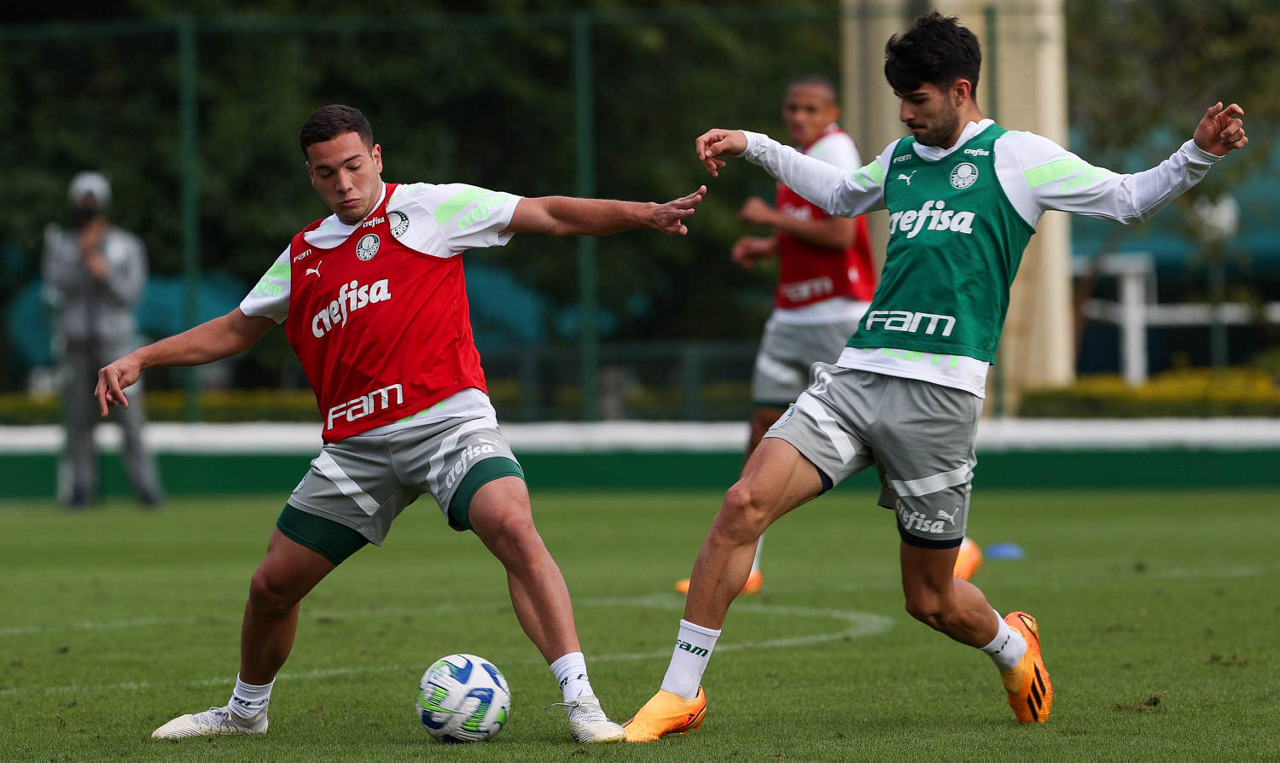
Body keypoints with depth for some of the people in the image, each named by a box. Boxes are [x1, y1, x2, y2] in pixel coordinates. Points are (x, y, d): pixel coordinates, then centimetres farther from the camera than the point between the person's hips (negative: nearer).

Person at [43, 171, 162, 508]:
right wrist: (81, 255, -15)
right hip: (75, 340, 1)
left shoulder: (127, 246, 6)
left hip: (115, 338, -1)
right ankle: (81, 485, 6)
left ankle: (145, 485, -4)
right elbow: (57, 286, -6)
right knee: (78, 417, 0)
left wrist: (106, 274, -19)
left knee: (129, 416, -7)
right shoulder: (60, 245, 8)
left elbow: (131, 292, -2)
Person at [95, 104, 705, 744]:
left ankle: (579, 700, -31)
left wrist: (644, 214, -14)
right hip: (356, 445, 5)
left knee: (513, 529, -30)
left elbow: (550, 215, -2)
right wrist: (139, 360, 21)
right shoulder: (303, 255, 17)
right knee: (271, 586, 8)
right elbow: (236, 330, 29)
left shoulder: (428, 208, 2)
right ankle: (246, 709, 35)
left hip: (446, 420, -5)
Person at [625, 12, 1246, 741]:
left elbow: (1127, 200, 3)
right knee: (744, 503, -15)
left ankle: (1013, 647, 40)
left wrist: (1198, 156, -12)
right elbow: (841, 194, 41)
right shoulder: (904, 157, 20)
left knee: (931, 599, 4)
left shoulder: (1017, 157, 2)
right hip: (857, 374, 5)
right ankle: (680, 693, -10)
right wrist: (753, 147, 40)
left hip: (939, 393, -5)